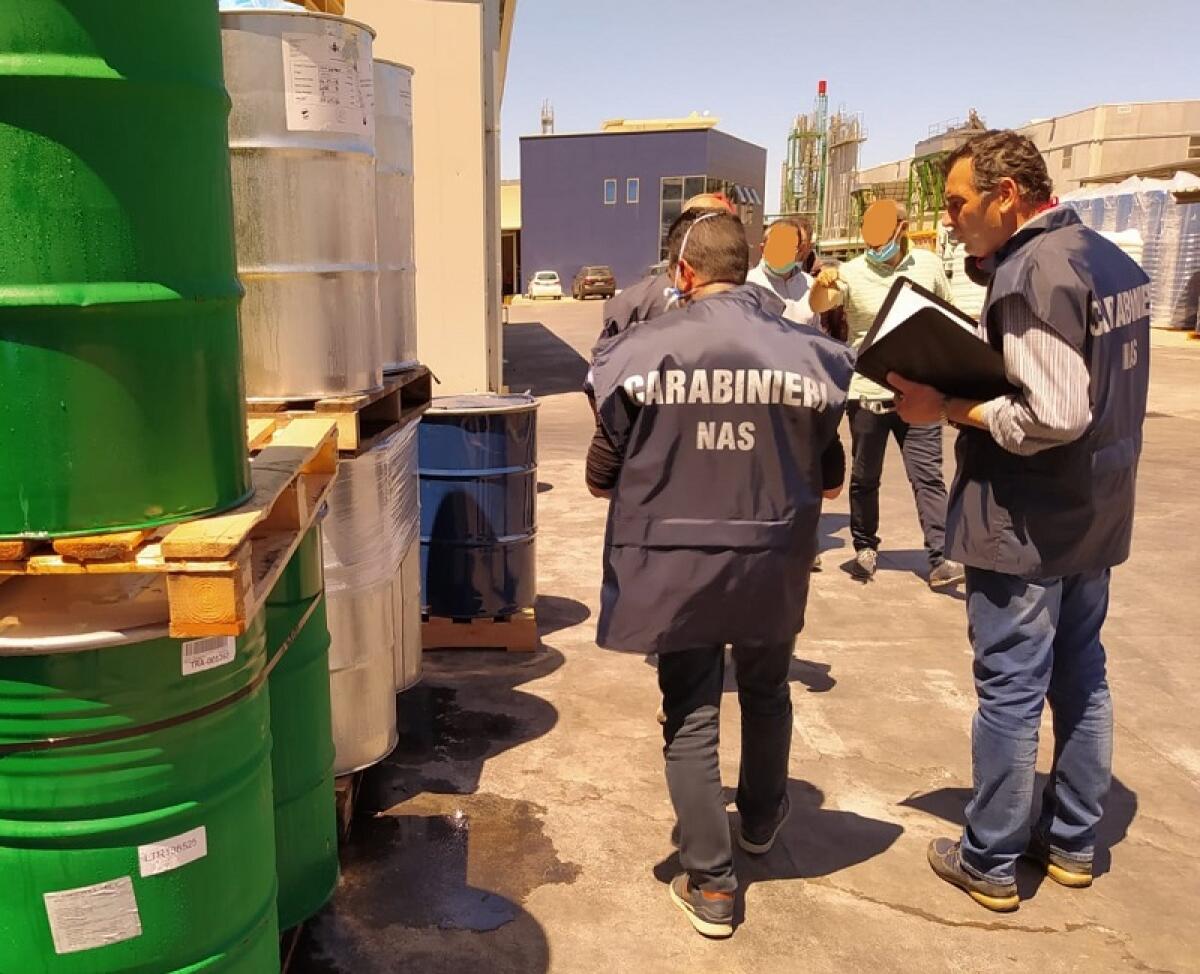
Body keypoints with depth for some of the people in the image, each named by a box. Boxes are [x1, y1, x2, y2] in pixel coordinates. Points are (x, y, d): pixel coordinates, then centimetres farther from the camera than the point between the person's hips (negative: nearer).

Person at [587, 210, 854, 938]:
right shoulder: (808, 352, -8)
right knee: (766, 696, 25)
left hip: (674, 561, -2)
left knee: (691, 718, 11)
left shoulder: (642, 349, -13)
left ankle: (710, 884, 20)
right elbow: (828, 478, 0)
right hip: (772, 562, 2)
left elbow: (603, 476, -5)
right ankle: (761, 822, 49)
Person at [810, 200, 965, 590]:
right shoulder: (852, 272, -7)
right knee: (864, 478, 10)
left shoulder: (928, 265, 3)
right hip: (868, 392, -1)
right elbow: (819, 306, -25)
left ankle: (940, 561, -2)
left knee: (927, 476, -2)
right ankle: (865, 549, 25)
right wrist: (821, 284, -48)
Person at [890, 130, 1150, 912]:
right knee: (1082, 678, 18)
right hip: (1096, 513, 9)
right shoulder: (1110, 258, 9)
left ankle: (991, 862, 17)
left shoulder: (1030, 271, -20)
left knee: (1010, 693, 2)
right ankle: (1073, 841, 33)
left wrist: (948, 408, -17)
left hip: (1027, 524, -9)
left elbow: (1054, 416, -27)